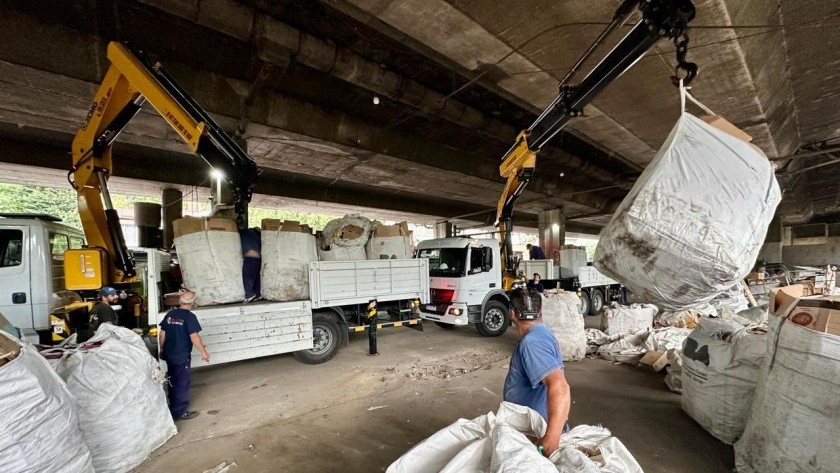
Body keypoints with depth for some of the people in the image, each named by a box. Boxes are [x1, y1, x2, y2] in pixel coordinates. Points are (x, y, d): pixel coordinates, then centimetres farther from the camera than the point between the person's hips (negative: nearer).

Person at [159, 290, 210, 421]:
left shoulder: (170, 314, 3)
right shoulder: (189, 316, -17)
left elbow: (162, 334, 9)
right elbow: (194, 337, -20)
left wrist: (162, 349, 21)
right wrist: (203, 352, -11)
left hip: (169, 355, 7)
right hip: (182, 356, -7)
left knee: (173, 381, 22)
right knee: (182, 383, 5)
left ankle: (173, 407, 37)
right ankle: (180, 412, 13)